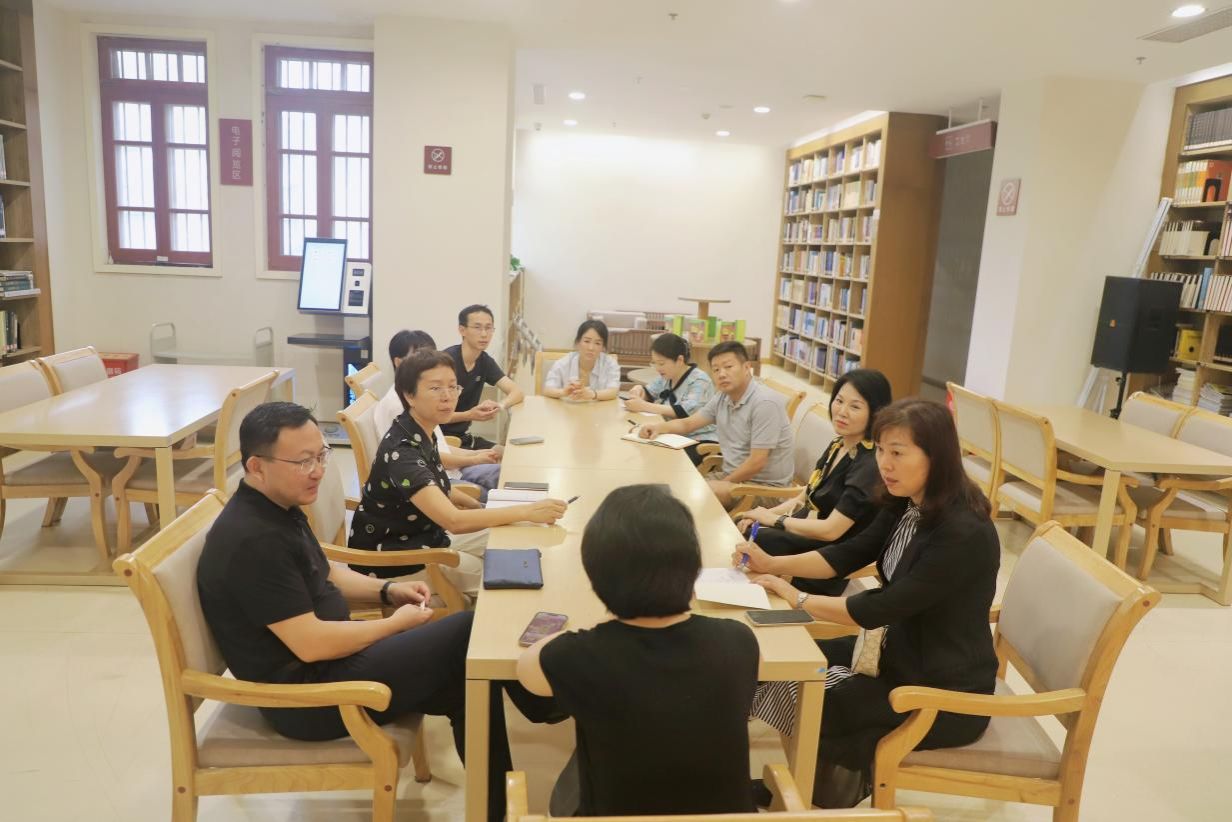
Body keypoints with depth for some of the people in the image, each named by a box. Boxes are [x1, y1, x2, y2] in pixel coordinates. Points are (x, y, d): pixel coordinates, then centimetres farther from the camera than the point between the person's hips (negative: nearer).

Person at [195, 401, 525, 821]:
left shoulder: (277, 508, 5)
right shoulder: (253, 540, -26)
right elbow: (312, 644, -26)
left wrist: (388, 590, 4)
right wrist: (395, 623, -12)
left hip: (325, 658, 10)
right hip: (305, 692, -10)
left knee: (465, 683, 2)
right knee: (471, 635, -12)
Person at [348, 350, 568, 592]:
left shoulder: (422, 434, -2)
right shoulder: (401, 451, -30)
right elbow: (454, 520, -37)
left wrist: (475, 505, 7)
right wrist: (527, 511, -36)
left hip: (424, 535, 9)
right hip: (388, 557, -9)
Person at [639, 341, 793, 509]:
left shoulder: (764, 403, -21)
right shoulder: (722, 398, 5)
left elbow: (757, 463, -24)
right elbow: (688, 423, 15)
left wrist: (724, 483, -13)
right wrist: (658, 427, -5)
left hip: (764, 486, -8)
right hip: (733, 475, 8)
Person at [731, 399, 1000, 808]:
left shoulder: (964, 533, -29)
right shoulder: (907, 504, -2)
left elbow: (881, 609, -29)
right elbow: (849, 553, 5)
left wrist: (797, 598, -19)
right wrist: (772, 564, -9)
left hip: (946, 690, -8)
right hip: (902, 651, 8)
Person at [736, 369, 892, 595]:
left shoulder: (870, 465, -22)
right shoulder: (838, 445, 6)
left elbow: (830, 530, -24)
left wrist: (773, 520, -14)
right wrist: (764, 514, -4)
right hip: (803, 532, 8)